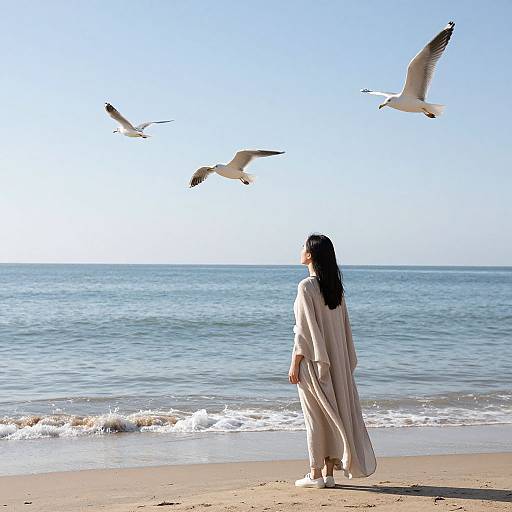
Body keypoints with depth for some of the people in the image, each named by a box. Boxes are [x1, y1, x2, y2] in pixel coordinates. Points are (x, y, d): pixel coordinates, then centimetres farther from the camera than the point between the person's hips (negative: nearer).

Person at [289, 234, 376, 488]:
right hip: (335, 360, 7)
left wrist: (295, 364, -12)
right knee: (334, 414, 9)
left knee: (315, 416, 0)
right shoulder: (335, 286, 7)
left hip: (312, 359, -7)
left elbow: (304, 329, -16)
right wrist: (346, 361, 16)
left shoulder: (307, 286, -14)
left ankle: (315, 474, 5)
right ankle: (329, 473, 14)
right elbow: (343, 326, 10)